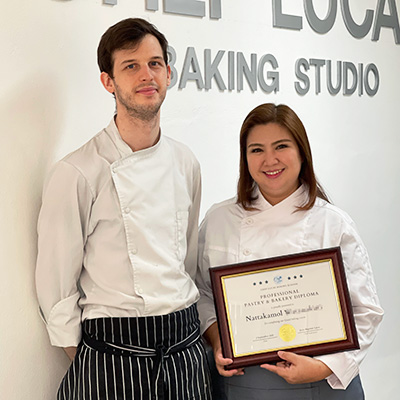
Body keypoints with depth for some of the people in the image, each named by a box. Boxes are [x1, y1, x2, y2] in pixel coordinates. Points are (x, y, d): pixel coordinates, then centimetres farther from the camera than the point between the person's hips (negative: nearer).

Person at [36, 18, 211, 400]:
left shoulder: (184, 164, 5)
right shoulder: (76, 174, -11)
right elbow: (56, 285, -7)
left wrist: (183, 328, 12)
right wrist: (85, 359, -4)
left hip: (185, 350, 5)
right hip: (113, 355, -4)